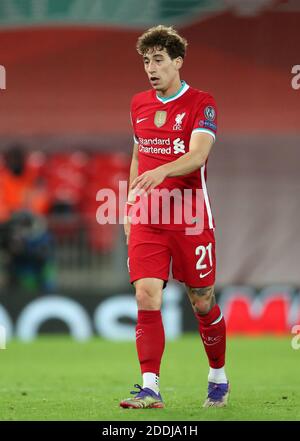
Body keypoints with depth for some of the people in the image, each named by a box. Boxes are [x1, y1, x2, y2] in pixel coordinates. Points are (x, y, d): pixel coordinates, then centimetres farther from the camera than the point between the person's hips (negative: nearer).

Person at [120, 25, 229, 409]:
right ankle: (150, 388, -15)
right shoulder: (139, 104, 12)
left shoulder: (201, 103, -5)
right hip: (146, 218, 4)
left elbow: (198, 154, -20)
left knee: (202, 303, 5)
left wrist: (162, 171, -38)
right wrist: (129, 207, 18)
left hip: (190, 217, -4)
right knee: (146, 297, -11)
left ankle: (218, 379, 26)